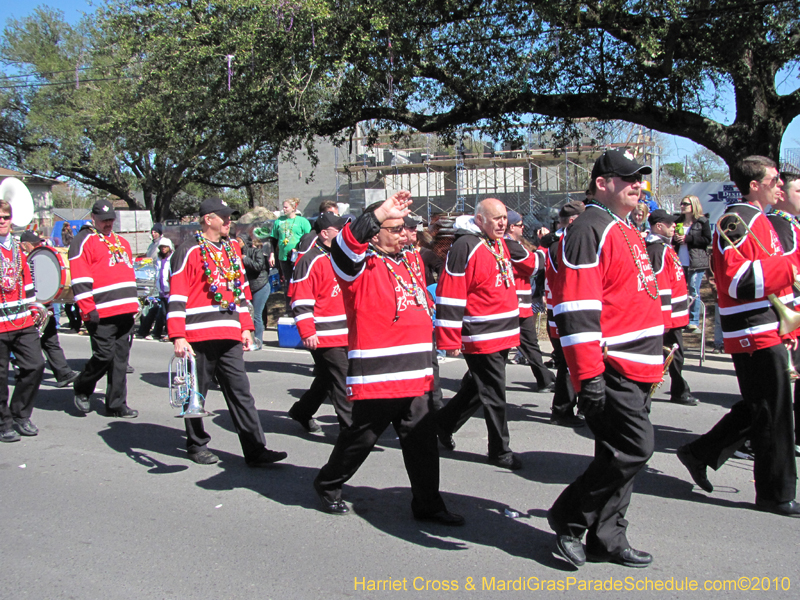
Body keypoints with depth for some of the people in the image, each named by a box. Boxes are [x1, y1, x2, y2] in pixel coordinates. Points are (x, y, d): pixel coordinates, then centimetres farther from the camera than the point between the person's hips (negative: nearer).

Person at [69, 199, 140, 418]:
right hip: (102, 314, -7)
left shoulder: (121, 242, 22)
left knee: (121, 358, 7)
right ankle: (81, 390, 19)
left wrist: (134, 304, 20)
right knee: (104, 356, -7)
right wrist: (88, 310, -16)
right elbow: (80, 280, -10)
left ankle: (117, 404, 14)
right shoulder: (83, 242, -2)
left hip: (125, 311, 7)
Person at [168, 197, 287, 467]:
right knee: (196, 393, 8)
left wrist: (246, 328, 16)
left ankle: (255, 450, 3)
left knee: (240, 392, 2)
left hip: (229, 335, 6)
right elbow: (177, 297, -10)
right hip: (199, 336, -6)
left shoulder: (232, 249, 15)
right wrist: (178, 337, -16)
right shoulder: (190, 251, -6)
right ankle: (197, 445, 25)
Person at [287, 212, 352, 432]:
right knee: (341, 381, -7)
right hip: (325, 336, -9)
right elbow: (301, 300, -16)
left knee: (326, 379, 19)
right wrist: (307, 332, -21)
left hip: (345, 334, 9)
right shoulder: (311, 261, -12)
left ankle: (302, 412, 37)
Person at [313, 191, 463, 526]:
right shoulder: (362, 266, -9)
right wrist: (380, 214, -41)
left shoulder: (409, 262, 16)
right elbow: (344, 248, -33)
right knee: (361, 437, 9)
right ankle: (328, 486, 32)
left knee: (422, 441, 9)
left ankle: (428, 504, 20)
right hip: (377, 375, -7)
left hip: (415, 374, 7)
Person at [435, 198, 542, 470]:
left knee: (478, 387, 20)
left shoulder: (502, 244, 12)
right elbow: (450, 295, -17)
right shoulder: (465, 247, -15)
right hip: (481, 337, -9)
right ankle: (500, 451, 14)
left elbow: (529, 265, 30)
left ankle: (445, 423, 38)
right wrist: (450, 340, -18)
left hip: (504, 334, 9)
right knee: (494, 395, 0)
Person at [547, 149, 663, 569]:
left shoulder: (627, 231, 20)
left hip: (637, 368, 10)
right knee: (634, 449, -11)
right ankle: (569, 517, 6)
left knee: (621, 454, 12)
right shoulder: (588, 231, -13)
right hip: (611, 368, -10)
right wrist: (588, 375, -25)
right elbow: (576, 308, -21)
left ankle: (607, 538, 23)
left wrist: (654, 355, 27)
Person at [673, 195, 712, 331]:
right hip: (680, 262, 6)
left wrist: (687, 238, -15)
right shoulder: (679, 221, 16)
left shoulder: (702, 222, -2)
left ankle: (694, 320, 3)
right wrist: (675, 238, 1)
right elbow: (674, 239, 25)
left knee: (694, 290, -4)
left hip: (696, 262, -6)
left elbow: (707, 239, -11)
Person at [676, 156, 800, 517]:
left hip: (767, 331, 10)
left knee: (758, 409, 17)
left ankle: (700, 454, 26)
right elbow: (736, 280, -24)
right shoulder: (736, 221, -14)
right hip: (755, 334, -10)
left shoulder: (757, 220, 19)